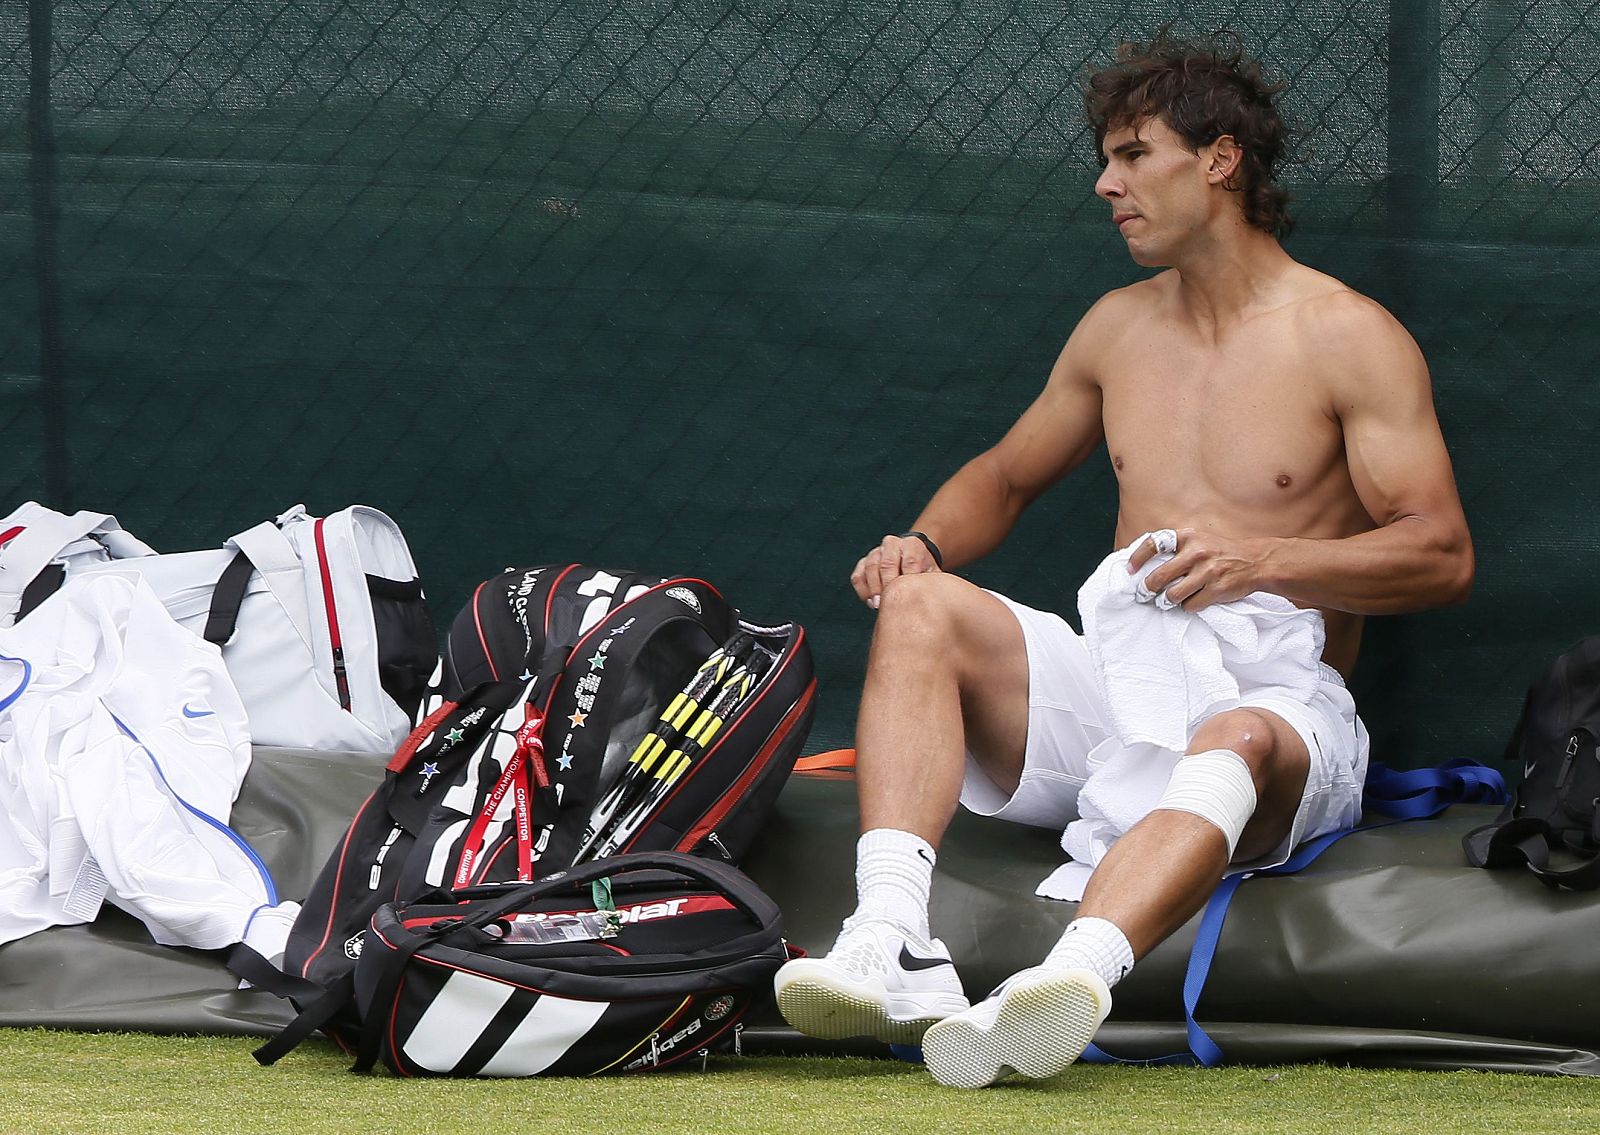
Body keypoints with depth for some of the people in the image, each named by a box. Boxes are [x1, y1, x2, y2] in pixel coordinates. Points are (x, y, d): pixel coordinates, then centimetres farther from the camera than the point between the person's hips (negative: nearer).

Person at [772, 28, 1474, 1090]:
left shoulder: (1351, 339, -1)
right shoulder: (1120, 326, 17)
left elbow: (1444, 554, -8)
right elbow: (1007, 475, 29)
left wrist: (1265, 559, -24)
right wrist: (921, 545, 5)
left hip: (1277, 695, -5)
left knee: (1236, 743, -41)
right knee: (919, 605, -19)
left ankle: (1067, 983, -69)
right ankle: (892, 943, -41)